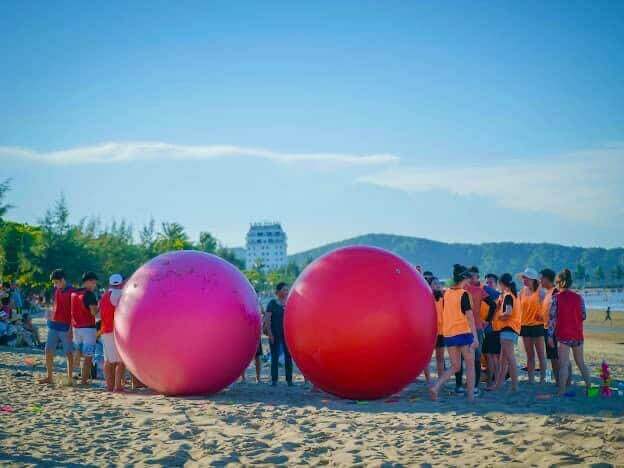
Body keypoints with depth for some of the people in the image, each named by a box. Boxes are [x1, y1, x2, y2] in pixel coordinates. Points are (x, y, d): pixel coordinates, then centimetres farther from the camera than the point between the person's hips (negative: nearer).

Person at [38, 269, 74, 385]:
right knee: (48, 351, 6)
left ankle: (70, 379, 5)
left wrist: (71, 328, -16)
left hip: (66, 327, -7)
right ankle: (49, 377, 15)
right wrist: (50, 319, 17)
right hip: (53, 325, 7)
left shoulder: (72, 292, -11)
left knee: (69, 353, 0)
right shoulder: (56, 290, 9)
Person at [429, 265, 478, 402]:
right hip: (463, 333, -6)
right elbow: (469, 316, -15)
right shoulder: (464, 294, -11)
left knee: (455, 366, 14)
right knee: (470, 365, 9)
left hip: (448, 334, 6)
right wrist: (475, 337, -16)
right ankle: (471, 396, 8)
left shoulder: (446, 293, 7)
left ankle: (435, 387, -5)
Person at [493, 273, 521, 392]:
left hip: (508, 328, -11)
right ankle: (498, 384, 21)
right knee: (502, 359, 15)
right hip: (507, 329, 11)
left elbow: (508, 312, -24)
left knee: (510, 358, -11)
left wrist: (498, 316, -8)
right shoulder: (512, 295, 17)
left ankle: (515, 386, -12)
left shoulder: (507, 295, -12)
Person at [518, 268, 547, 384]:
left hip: (537, 325, -5)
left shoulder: (539, 291, -5)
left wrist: (542, 316, -21)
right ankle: (531, 379, 13)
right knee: (529, 355, 9)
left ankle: (542, 379, 8)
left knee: (541, 354, 2)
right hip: (525, 325, 5)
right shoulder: (522, 292, 9)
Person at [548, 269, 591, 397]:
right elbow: (583, 316, 5)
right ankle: (589, 387, 22)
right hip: (577, 334, 4)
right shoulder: (578, 297, 1)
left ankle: (562, 391, -7)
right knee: (581, 362, 17)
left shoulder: (556, 297, -8)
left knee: (563, 364, -3)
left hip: (563, 335, -4)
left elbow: (552, 317, -10)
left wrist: (550, 335, -7)